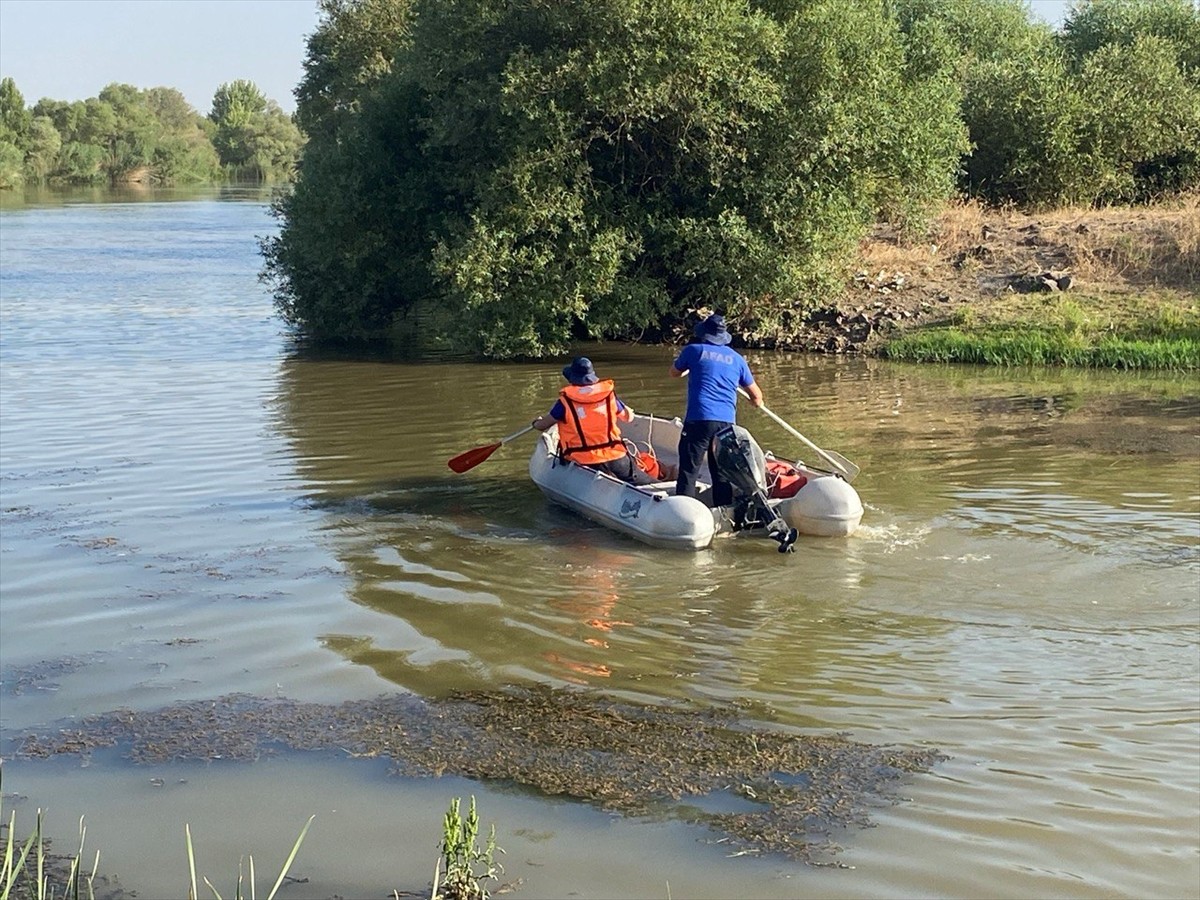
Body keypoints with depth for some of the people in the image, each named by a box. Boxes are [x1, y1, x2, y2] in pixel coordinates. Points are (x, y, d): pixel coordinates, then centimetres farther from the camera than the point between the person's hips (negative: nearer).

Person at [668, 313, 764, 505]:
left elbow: (674, 373, 24)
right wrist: (757, 401, 46)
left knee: (688, 473, -3)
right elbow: (756, 395, 23)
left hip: (698, 419, -4)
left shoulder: (694, 351, 5)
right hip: (727, 422, 4)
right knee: (722, 475, 13)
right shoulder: (736, 358, 14)